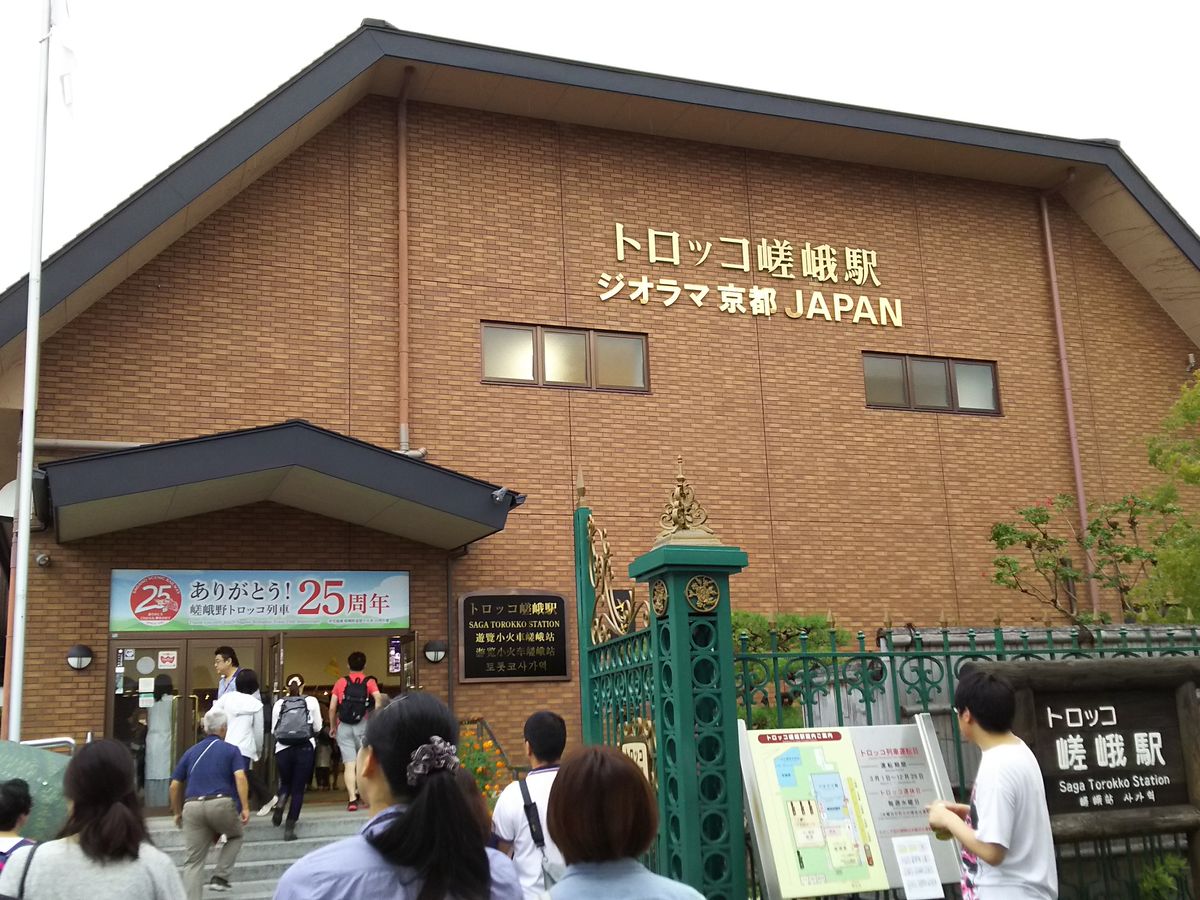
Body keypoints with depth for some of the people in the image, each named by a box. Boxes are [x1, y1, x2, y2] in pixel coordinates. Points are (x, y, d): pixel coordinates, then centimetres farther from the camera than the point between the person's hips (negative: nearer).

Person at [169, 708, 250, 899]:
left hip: (193, 806, 2)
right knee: (235, 837, 27)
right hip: (221, 804, -2)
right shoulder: (231, 750, 9)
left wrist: (177, 812, 27)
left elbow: (174, 786, 16)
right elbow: (240, 777, -8)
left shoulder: (191, 752, 19)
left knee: (193, 860, 6)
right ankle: (220, 877, 13)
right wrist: (245, 807, -9)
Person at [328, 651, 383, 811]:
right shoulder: (369, 682, 5)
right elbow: (378, 699, -14)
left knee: (349, 764, -1)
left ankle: (352, 799, -9)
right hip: (363, 725, -1)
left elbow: (332, 708, 4)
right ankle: (359, 793, 19)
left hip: (344, 726, 1)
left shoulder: (340, 682, 9)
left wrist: (332, 727, 15)